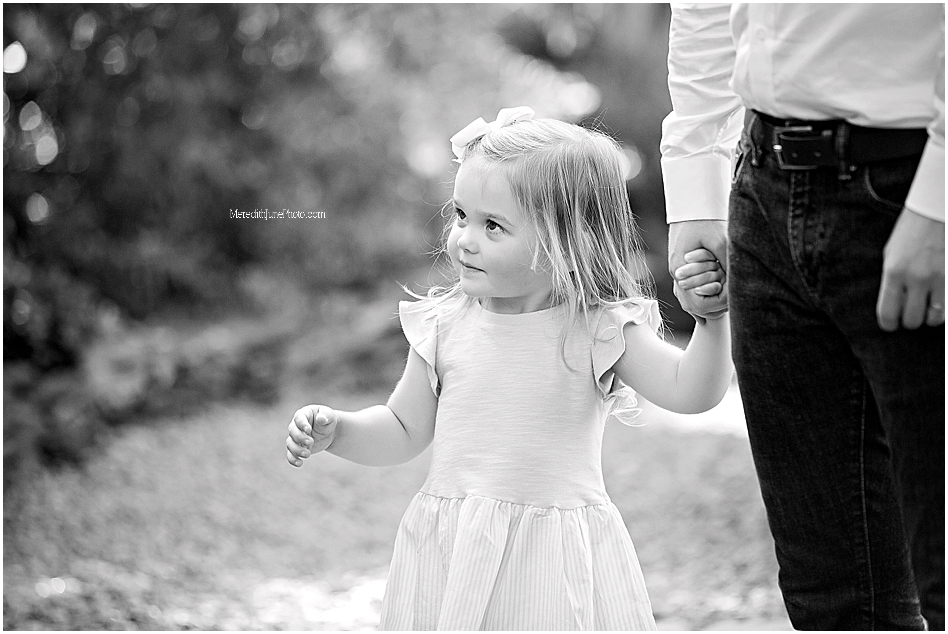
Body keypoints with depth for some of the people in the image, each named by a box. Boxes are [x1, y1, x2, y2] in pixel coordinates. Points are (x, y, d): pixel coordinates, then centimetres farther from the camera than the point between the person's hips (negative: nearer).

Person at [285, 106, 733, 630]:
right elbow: (404, 430, 10)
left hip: (557, 558, -2)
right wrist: (334, 430, -5)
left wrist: (712, 317, -27)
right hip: (450, 550, 2)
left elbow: (689, 391, -15)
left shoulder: (597, 330, -8)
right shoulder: (444, 325, 0)